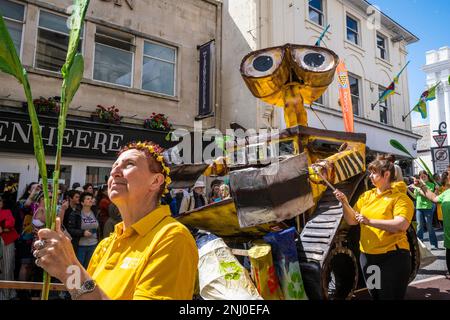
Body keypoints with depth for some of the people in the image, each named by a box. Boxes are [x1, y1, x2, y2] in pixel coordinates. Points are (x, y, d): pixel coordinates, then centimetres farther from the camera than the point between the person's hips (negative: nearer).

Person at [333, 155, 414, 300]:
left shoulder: (400, 198, -9)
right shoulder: (366, 196, 8)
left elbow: (401, 225, -24)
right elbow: (351, 220, 5)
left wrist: (369, 221, -28)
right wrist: (345, 203, -12)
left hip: (392, 257, -6)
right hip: (367, 256, 6)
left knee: (390, 296, 8)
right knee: (374, 296, 21)